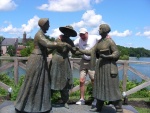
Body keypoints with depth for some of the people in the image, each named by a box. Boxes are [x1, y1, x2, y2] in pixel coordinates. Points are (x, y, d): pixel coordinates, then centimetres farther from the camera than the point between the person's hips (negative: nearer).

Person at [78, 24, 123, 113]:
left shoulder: (110, 41, -13)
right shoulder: (99, 42, 11)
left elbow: (117, 54, -13)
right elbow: (91, 52, 10)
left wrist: (106, 57, -24)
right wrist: (80, 50, 8)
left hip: (109, 66, -8)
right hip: (100, 65, 8)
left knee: (112, 87, -6)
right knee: (100, 86, 11)